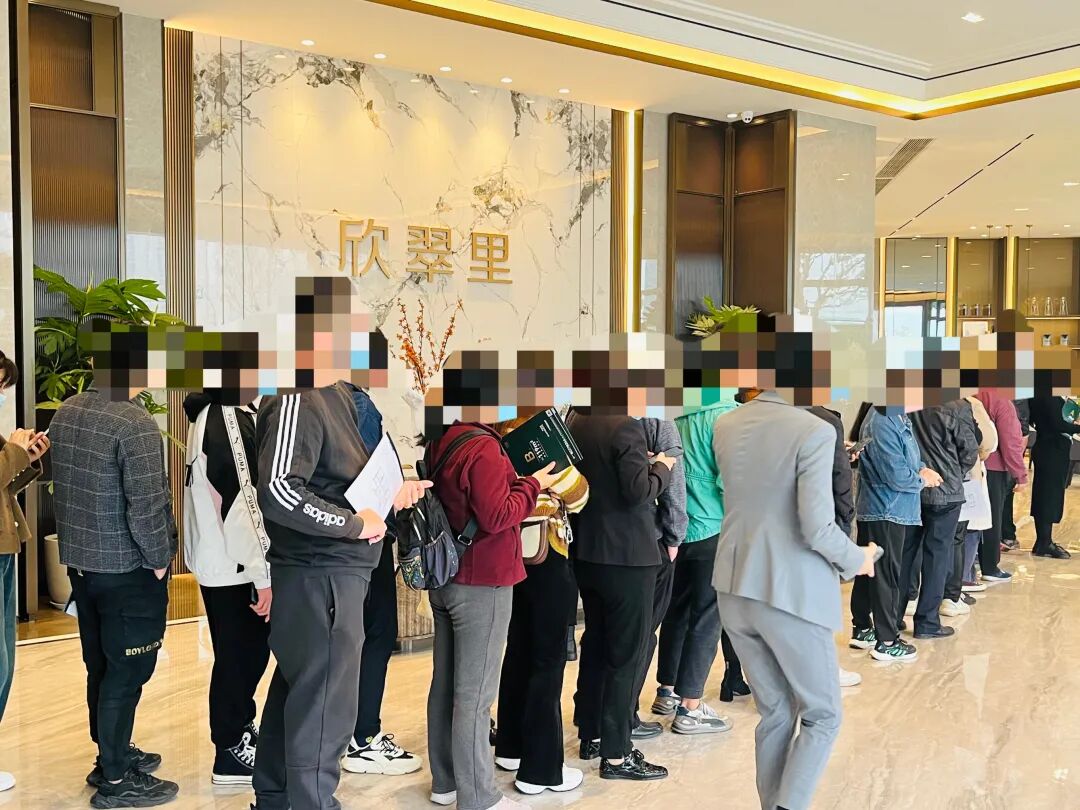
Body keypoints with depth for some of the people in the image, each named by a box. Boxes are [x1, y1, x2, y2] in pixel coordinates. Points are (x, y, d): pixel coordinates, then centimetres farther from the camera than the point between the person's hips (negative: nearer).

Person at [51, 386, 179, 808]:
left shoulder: (64, 413, 3)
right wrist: (158, 559, -9)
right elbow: (146, 506, -24)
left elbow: (62, 485, 11)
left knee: (101, 666, 19)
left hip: (79, 561, 8)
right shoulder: (135, 424, -23)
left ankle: (113, 754, 34)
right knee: (126, 671, 4)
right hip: (128, 568, -8)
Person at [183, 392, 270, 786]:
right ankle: (230, 752, 17)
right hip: (234, 565, -9)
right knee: (240, 655, 4)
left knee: (248, 650, 21)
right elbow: (243, 502, -24)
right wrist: (262, 575, -21)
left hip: (226, 561, 9)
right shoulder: (229, 420, -21)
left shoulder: (216, 412, 9)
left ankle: (240, 728, 37)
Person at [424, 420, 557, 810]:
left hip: (445, 578, 9)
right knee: (474, 694, -3)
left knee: (445, 683, 14)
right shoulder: (483, 447, -19)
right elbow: (496, 517, -21)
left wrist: (519, 484, 9)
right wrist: (533, 484, -9)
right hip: (481, 583, -9)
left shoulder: (441, 444, 8)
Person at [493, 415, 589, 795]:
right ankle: (540, 768, 6)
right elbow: (577, 493, -9)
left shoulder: (499, 434, 3)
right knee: (548, 661, 0)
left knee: (519, 653, 18)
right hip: (545, 557, -7)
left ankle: (511, 747, 30)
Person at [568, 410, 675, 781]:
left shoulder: (572, 427, 4)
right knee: (625, 653, 0)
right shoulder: (626, 427, -18)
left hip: (585, 552, 8)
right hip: (628, 555, -7)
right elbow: (638, 491, -22)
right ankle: (616, 754, 5)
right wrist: (662, 468, -3)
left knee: (595, 645, 18)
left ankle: (591, 736, 29)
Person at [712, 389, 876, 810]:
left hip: (735, 590, 6)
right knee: (822, 715, 12)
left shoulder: (723, 426, 2)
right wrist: (857, 560, 0)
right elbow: (817, 529, -19)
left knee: (775, 713, 18)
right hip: (792, 593, -6)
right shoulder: (814, 430, -16)